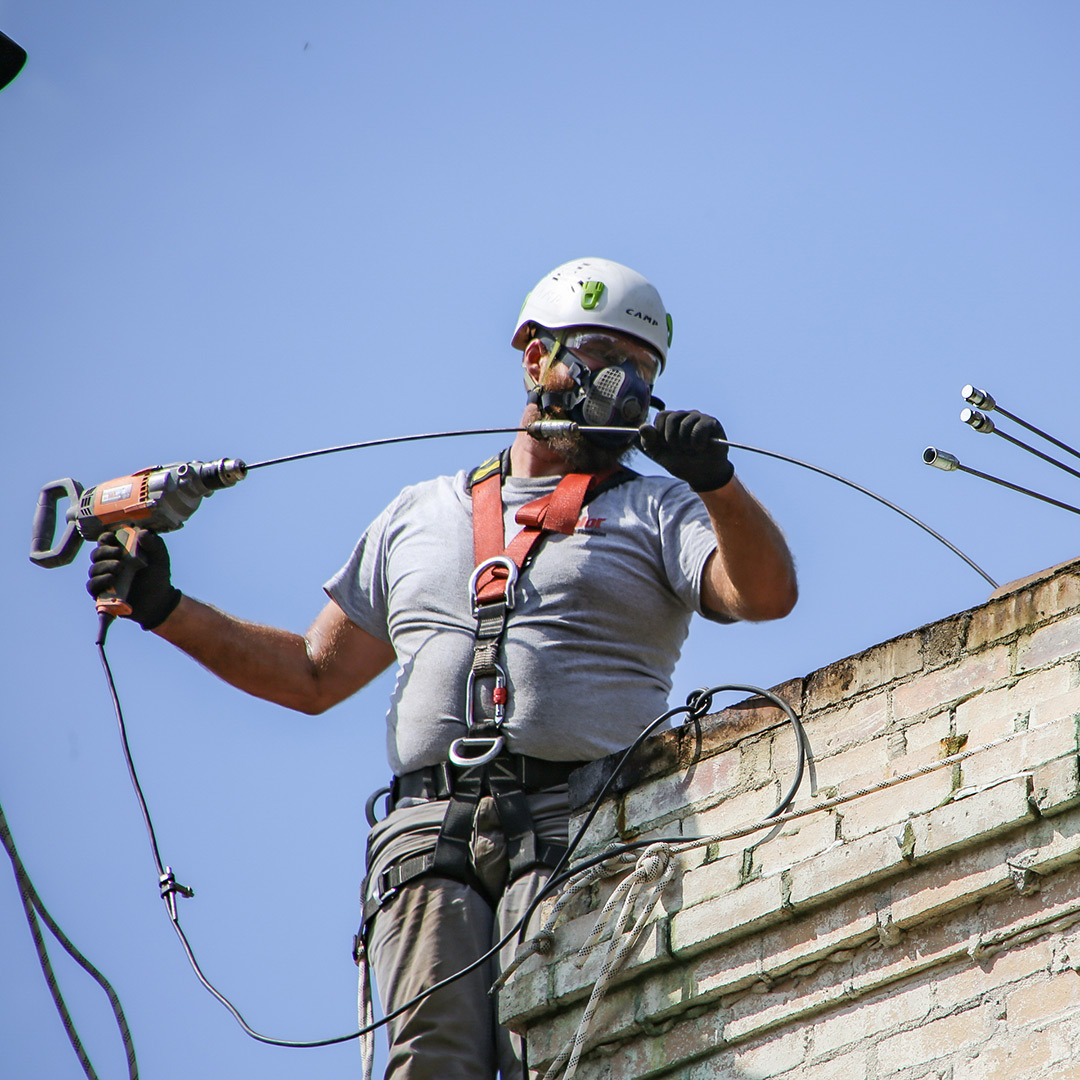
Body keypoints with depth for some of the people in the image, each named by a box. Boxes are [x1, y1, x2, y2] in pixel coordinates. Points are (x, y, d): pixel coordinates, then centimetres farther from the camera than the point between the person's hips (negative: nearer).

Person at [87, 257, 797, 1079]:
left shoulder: (658, 509, 19)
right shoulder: (421, 515, 29)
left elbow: (767, 595, -1)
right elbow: (314, 675, 31)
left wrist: (718, 484, -18)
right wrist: (164, 609, 23)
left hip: (577, 827, -2)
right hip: (430, 828, 2)